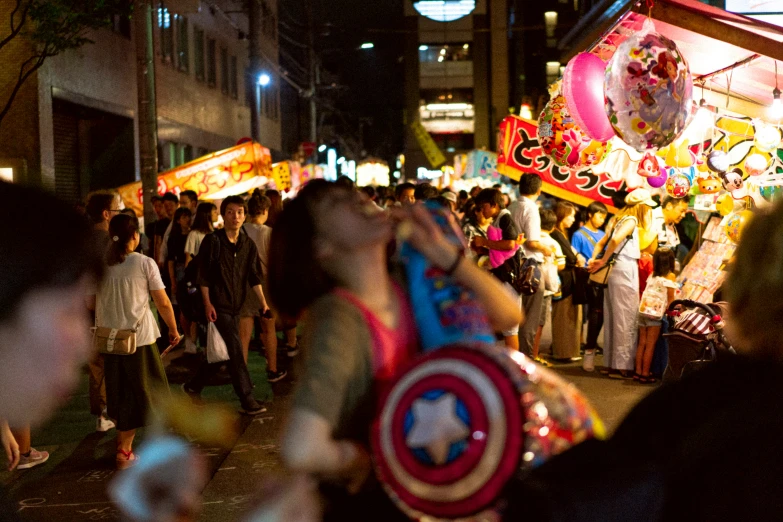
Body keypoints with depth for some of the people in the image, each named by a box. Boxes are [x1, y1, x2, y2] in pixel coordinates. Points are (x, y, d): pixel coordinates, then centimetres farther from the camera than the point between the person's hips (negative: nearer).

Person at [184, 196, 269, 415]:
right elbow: (203, 275, -7)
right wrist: (207, 303, -12)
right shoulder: (212, 241, -8)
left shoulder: (248, 245, 7)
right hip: (218, 305, -6)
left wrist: (263, 301, -1)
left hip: (236, 306, 6)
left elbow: (254, 277, 8)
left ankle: (193, 387, 30)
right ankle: (247, 401, -6)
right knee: (235, 350, -10)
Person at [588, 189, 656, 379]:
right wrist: (603, 261, -18)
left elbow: (601, 243, 17)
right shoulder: (631, 220, -9)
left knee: (613, 318, 11)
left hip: (616, 270, 9)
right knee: (626, 319, -5)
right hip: (625, 269, -9)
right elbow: (616, 239, -27)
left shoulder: (621, 219, 18)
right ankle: (622, 366, -3)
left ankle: (611, 363, 16)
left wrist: (594, 259, 3)